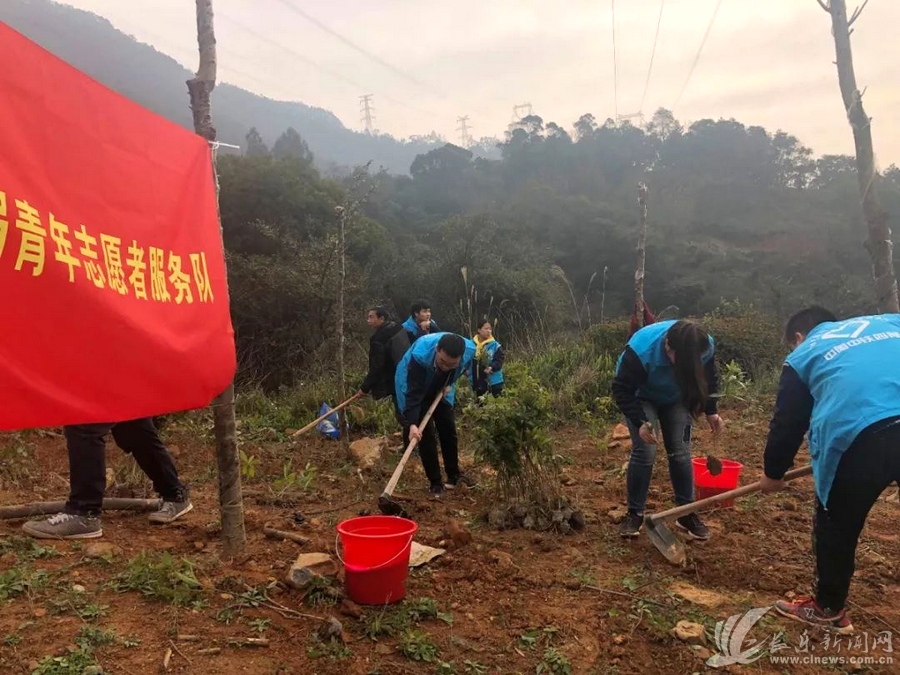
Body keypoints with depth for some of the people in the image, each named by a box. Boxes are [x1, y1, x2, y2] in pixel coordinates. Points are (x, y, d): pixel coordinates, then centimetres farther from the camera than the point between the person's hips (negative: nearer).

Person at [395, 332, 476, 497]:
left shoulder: (470, 350, -30)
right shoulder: (420, 355, -44)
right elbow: (413, 393, -40)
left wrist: (449, 383, -9)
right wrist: (412, 423, -45)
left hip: (441, 388, 4)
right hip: (414, 387, -4)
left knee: (449, 430, 7)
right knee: (426, 434, -10)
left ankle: (454, 475, 25)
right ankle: (435, 483, 0)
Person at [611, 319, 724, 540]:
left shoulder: (706, 347, -28)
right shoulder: (641, 351, -42)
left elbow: (709, 379, -4)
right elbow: (622, 390, -31)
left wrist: (711, 411, -9)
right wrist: (640, 422, -40)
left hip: (676, 399, 4)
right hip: (641, 397, -3)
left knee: (681, 453, -2)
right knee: (645, 452, -13)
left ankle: (687, 513, 12)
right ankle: (634, 513, 2)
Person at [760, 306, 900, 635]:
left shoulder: (802, 356, 20)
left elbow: (787, 423, 23)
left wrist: (773, 472, 37)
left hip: (857, 439, -2)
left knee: (836, 527, 19)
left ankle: (828, 608, 36)